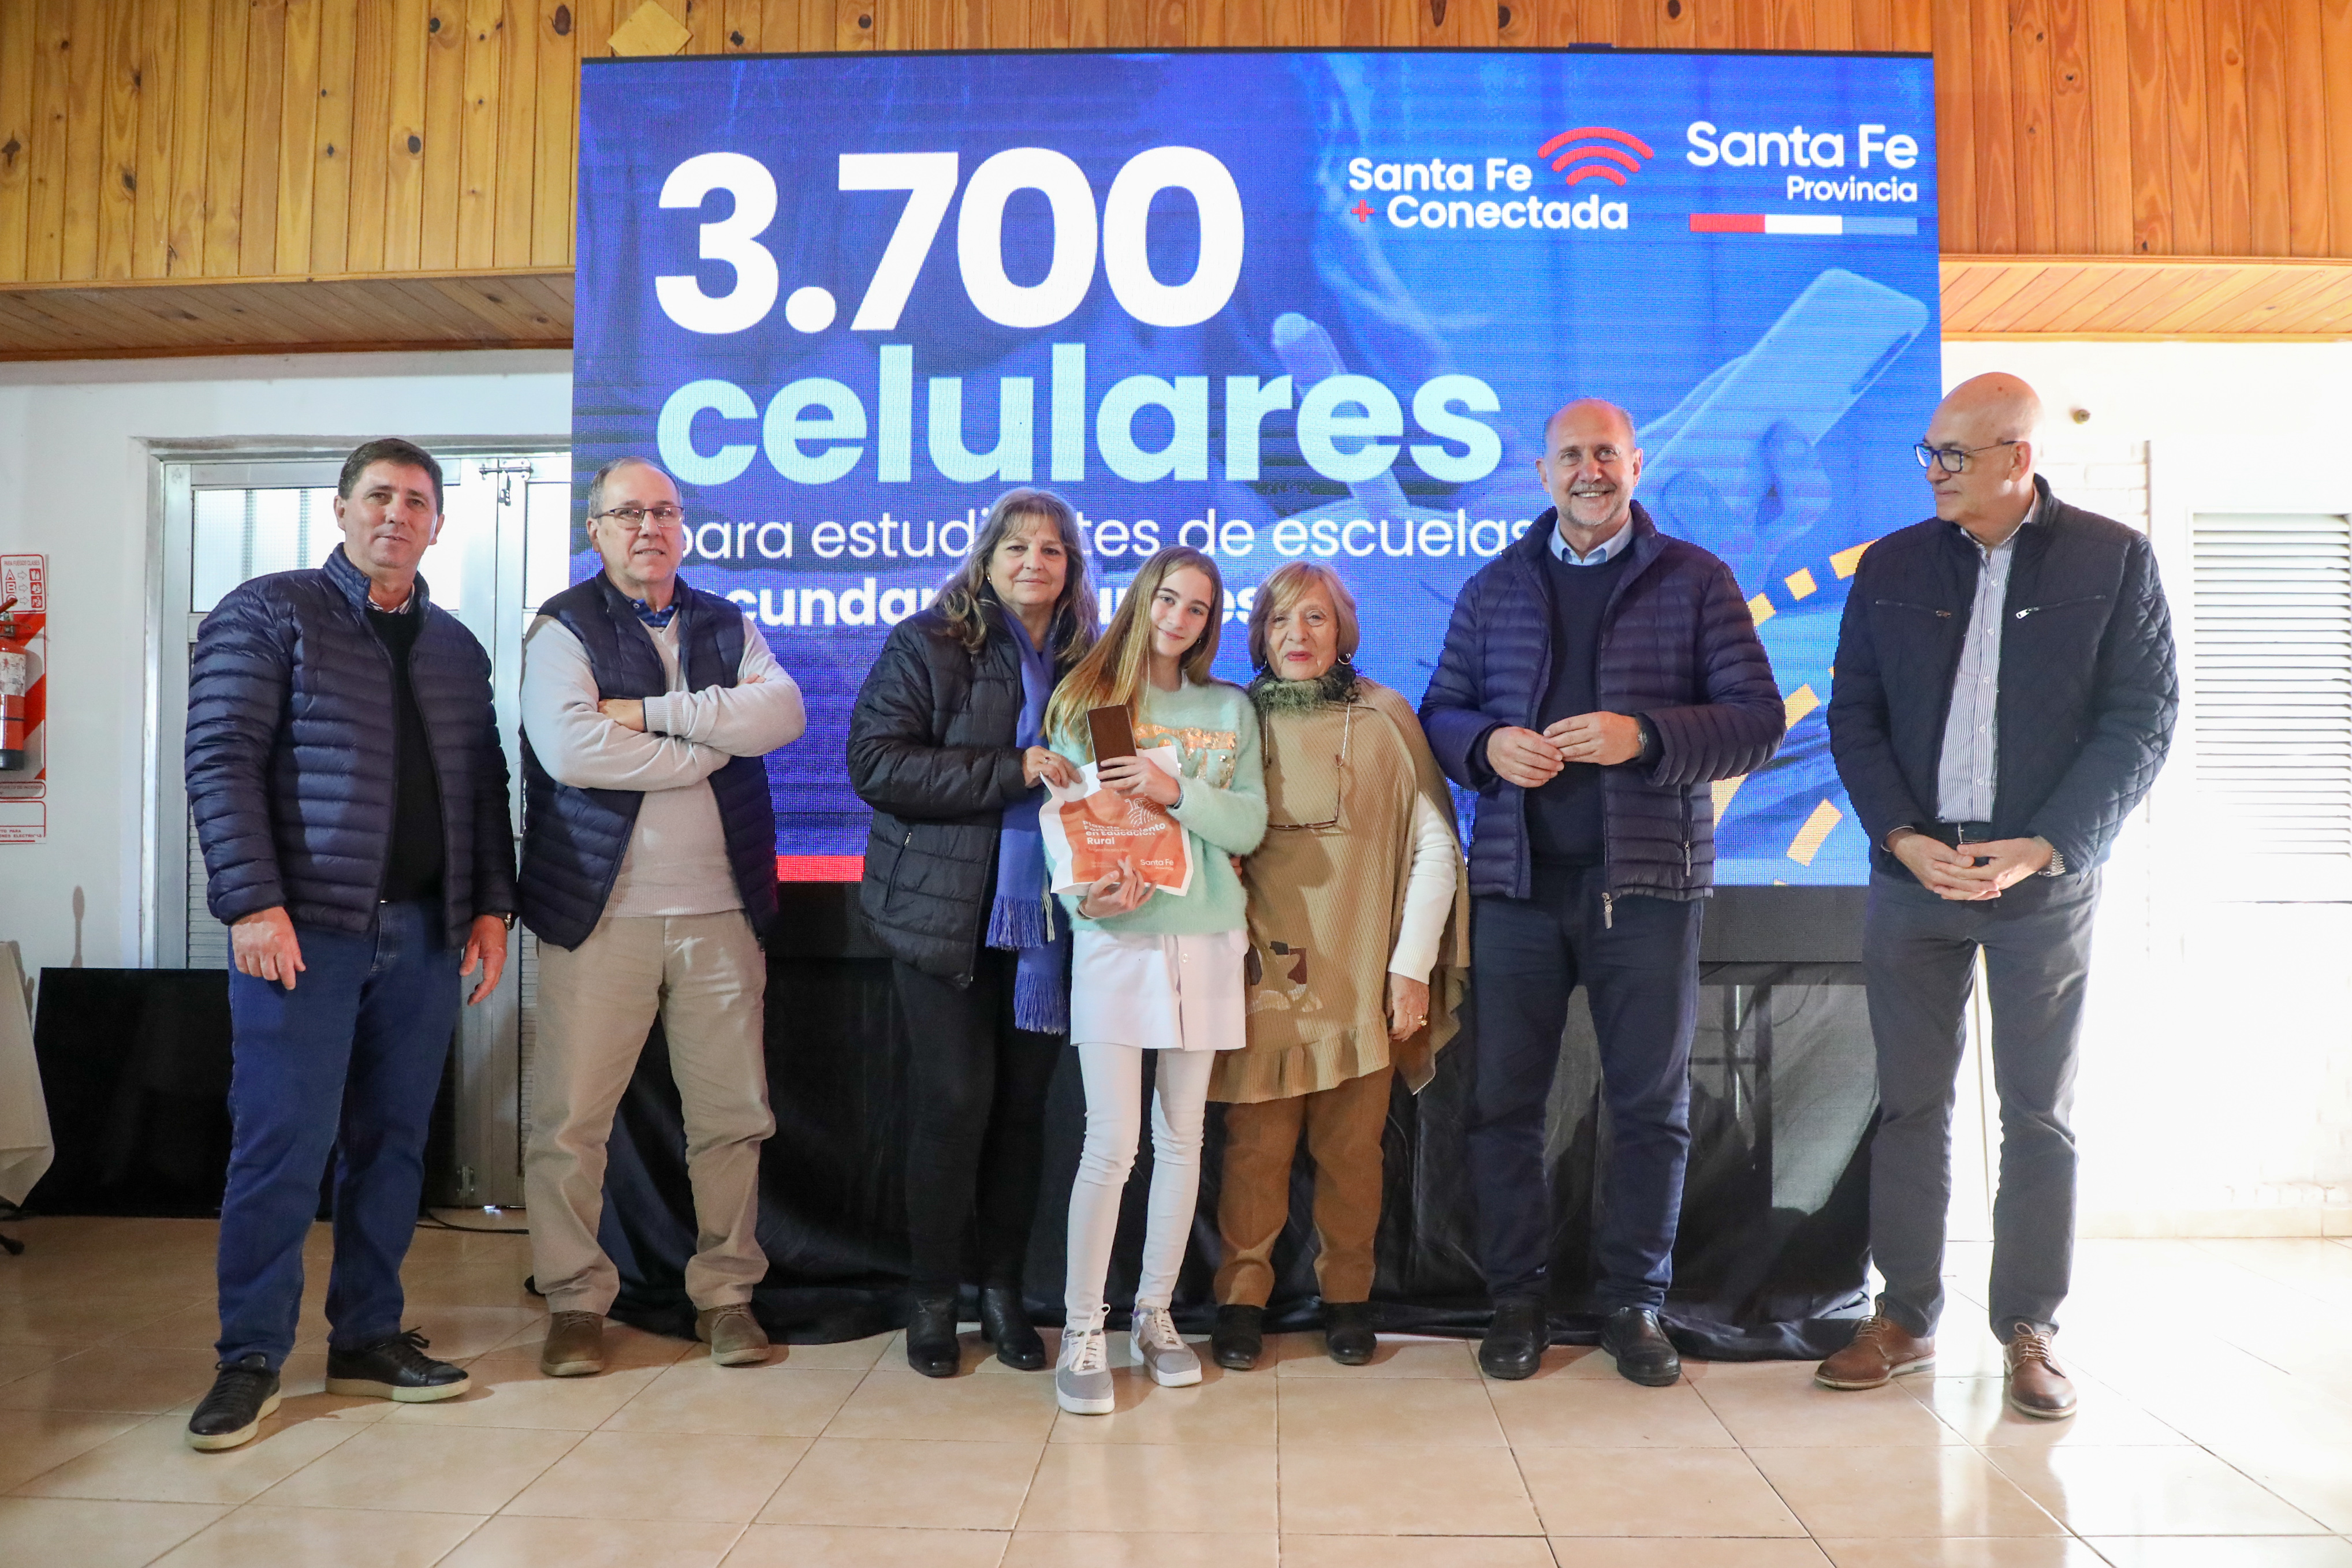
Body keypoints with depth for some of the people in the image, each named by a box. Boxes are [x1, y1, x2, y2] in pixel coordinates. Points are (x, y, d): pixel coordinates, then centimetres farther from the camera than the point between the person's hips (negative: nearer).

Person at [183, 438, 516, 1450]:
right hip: (306, 925, -5)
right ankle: (250, 1360, 11)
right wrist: (253, 902, -15)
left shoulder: (456, 647, 17)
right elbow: (222, 760, -6)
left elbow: (485, 786, 17)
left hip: (424, 932, 5)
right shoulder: (268, 615, 2)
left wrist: (491, 904, 8)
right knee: (282, 1144, -2)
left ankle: (367, 1339, 19)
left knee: (393, 1141, 8)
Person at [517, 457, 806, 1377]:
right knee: (570, 1118, -1)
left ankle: (726, 1293, 20)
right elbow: (568, 746, -15)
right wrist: (707, 746, -7)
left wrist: (654, 712, -12)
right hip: (601, 914, -3)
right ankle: (575, 1302, 15)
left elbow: (781, 712, -5)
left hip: (720, 912, 3)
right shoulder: (563, 628, 3)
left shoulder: (728, 628, 15)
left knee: (731, 1114, 6)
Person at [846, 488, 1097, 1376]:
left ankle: (1004, 1289, 22)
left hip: (1045, 920, 4)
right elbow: (874, 764, -11)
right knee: (956, 1096, -4)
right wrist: (1012, 771, -18)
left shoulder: (1087, 661, 11)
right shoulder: (928, 645, 0)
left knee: (1023, 1102, 7)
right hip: (944, 912, -3)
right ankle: (933, 1297, 14)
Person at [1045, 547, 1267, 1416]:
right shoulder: (1086, 701, 7)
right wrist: (1083, 893, -18)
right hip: (1114, 936, -3)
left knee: (1182, 1135, 8)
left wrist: (1176, 790, -12)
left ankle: (1155, 1312, 22)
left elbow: (1250, 826, 3)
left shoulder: (1231, 710, 12)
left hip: (1205, 937, 3)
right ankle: (1081, 1332, 5)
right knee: (1112, 1142, -7)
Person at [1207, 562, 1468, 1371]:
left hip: (1359, 977, -1)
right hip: (1263, 974, 1)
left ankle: (1347, 1296, 22)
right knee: (1256, 1144, 1)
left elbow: (1436, 845, 2)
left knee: (1351, 1148, 4)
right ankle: (1242, 1297, 16)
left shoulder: (1384, 718, 3)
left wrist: (1414, 964, -2)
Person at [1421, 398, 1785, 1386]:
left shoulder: (1695, 580, 6)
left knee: (1652, 1103, 6)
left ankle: (1633, 1302, 20)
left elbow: (1758, 719, -1)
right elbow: (1441, 713, 13)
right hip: (1518, 878, 2)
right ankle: (1516, 1298, 17)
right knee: (1504, 1099, 4)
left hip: (1648, 876, -1)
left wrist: (1645, 737, -17)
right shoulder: (1494, 588, 13)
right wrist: (1488, 746, -9)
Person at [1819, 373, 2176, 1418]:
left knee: (2039, 1115, 5)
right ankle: (1906, 1318, 17)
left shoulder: (2113, 560, 2)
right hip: (1914, 868, 2)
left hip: (2044, 877, -2)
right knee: (1910, 1102, 6)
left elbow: (2142, 722, -3)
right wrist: (1906, 840, -8)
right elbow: (1853, 717, 5)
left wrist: (2041, 850, -12)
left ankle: (2028, 1329, 18)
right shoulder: (1892, 567, 8)